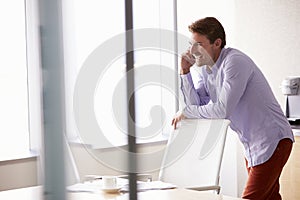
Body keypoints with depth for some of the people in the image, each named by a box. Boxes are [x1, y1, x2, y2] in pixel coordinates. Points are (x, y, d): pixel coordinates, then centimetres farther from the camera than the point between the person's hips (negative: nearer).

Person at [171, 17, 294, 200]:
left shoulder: (235, 61, -21)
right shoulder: (204, 69, 6)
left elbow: (222, 110, -27)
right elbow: (199, 105, 1)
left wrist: (186, 112, -15)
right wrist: (185, 73, -5)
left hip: (272, 141, -9)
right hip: (251, 144, 9)